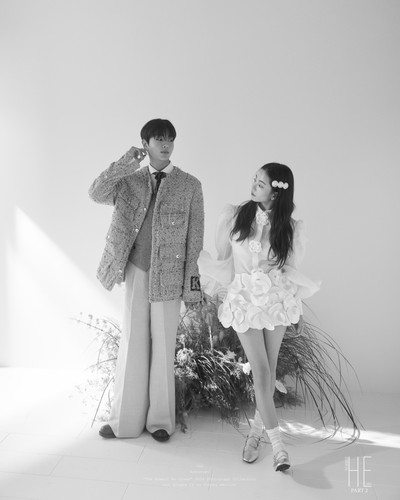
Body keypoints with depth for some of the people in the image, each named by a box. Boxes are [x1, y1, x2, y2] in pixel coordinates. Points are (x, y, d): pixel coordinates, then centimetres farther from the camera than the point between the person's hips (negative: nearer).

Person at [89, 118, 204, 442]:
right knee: (132, 343, 9)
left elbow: (195, 237, -1)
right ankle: (127, 419, 24)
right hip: (135, 270, 2)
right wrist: (125, 163, -14)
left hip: (169, 274, -2)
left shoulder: (190, 185, 1)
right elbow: (96, 194, -9)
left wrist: (191, 283, -5)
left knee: (163, 346, 6)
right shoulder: (130, 181, 7)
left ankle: (161, 419, 23)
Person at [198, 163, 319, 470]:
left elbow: (291, 269, 7)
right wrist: (222, 293, 10)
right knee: (261, 371, -5)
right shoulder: (235, 216, -5)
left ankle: (257, 430, 30)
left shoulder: (290, 227, -3)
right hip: (245, 299, -1)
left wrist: (298, 306, 12)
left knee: (269, 370, 8)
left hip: (278, 299, 2)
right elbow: (222, 257, 5)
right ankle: (278, 445, 3)